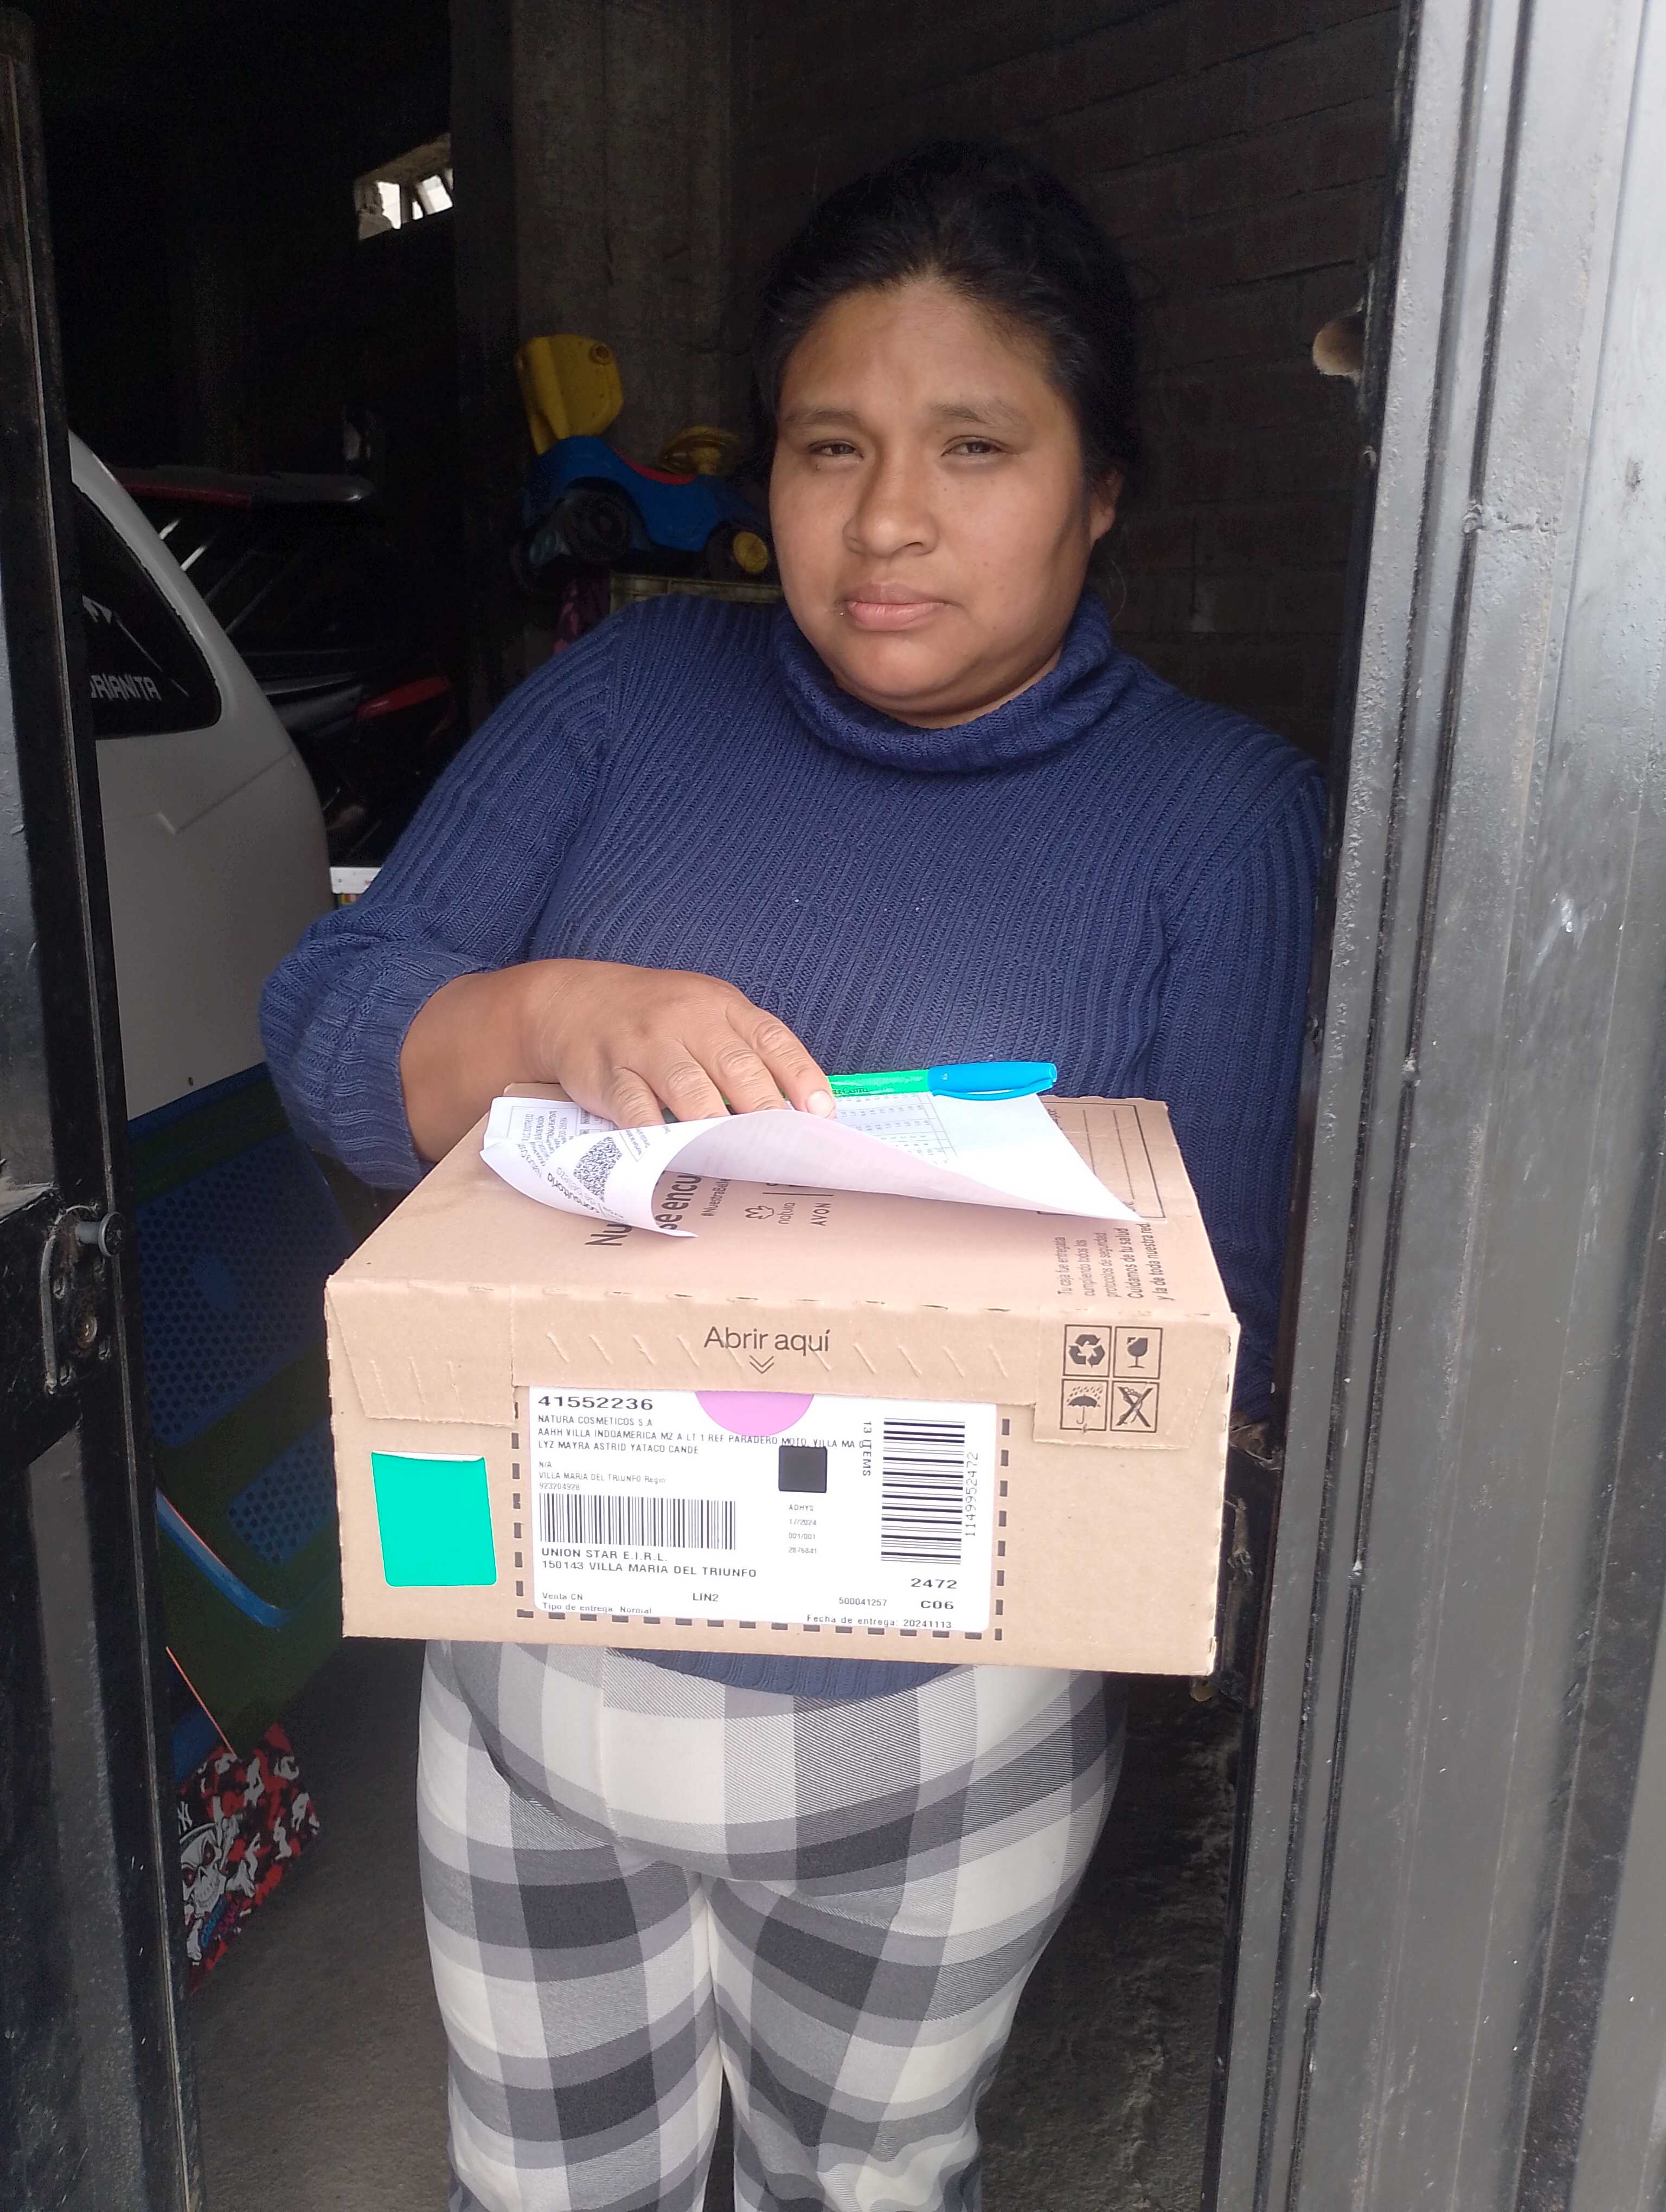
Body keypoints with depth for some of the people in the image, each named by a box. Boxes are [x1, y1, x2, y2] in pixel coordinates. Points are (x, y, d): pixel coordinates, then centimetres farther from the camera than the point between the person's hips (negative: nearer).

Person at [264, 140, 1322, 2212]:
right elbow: (324, 1028, -9)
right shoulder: (632, 692, -4)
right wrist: (562, 1017, -30)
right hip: (534, 1656, 2)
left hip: (931, 1714, -1)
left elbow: (1220, 1320, -12)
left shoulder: (1223, 814, -10)